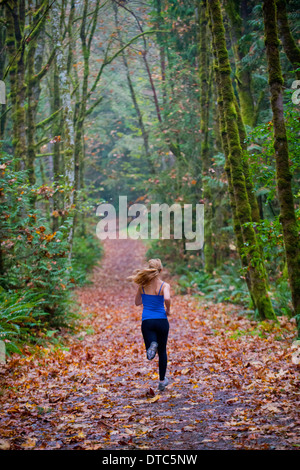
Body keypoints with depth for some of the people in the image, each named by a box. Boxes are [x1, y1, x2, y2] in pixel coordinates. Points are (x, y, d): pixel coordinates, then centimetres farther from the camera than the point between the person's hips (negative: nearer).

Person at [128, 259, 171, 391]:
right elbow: (167, 298, -26)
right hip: (161, 320, -1)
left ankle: (152, 345, -35)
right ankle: (162, 380, 26)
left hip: (147, 321, 1)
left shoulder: (142, 285, 3)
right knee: (162, 351, 19)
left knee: (151, 355, 0)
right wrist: (168, 310, -7)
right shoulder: (164, 285, -6)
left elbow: (137, 302, 14)